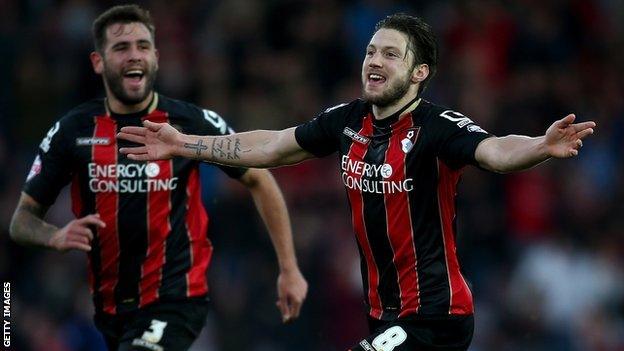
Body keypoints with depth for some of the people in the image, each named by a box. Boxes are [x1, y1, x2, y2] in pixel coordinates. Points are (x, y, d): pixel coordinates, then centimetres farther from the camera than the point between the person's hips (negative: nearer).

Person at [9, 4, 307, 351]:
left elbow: (260, 181, 7)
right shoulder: (73, 130, -2)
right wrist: (56, 237, -19)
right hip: (110, 306, 4)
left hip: (175, 300, -4)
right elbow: (23, 218, 4)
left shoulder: (194, 123, -6)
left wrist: (289, 269, 4)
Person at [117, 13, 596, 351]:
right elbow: (272, 147, 16)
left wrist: (544, 147, -55)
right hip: (387, 312, 7)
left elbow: (495, 152, -34)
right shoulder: (349, 122, 3)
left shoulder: (437, 127, -16)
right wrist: (183, 145, 20)